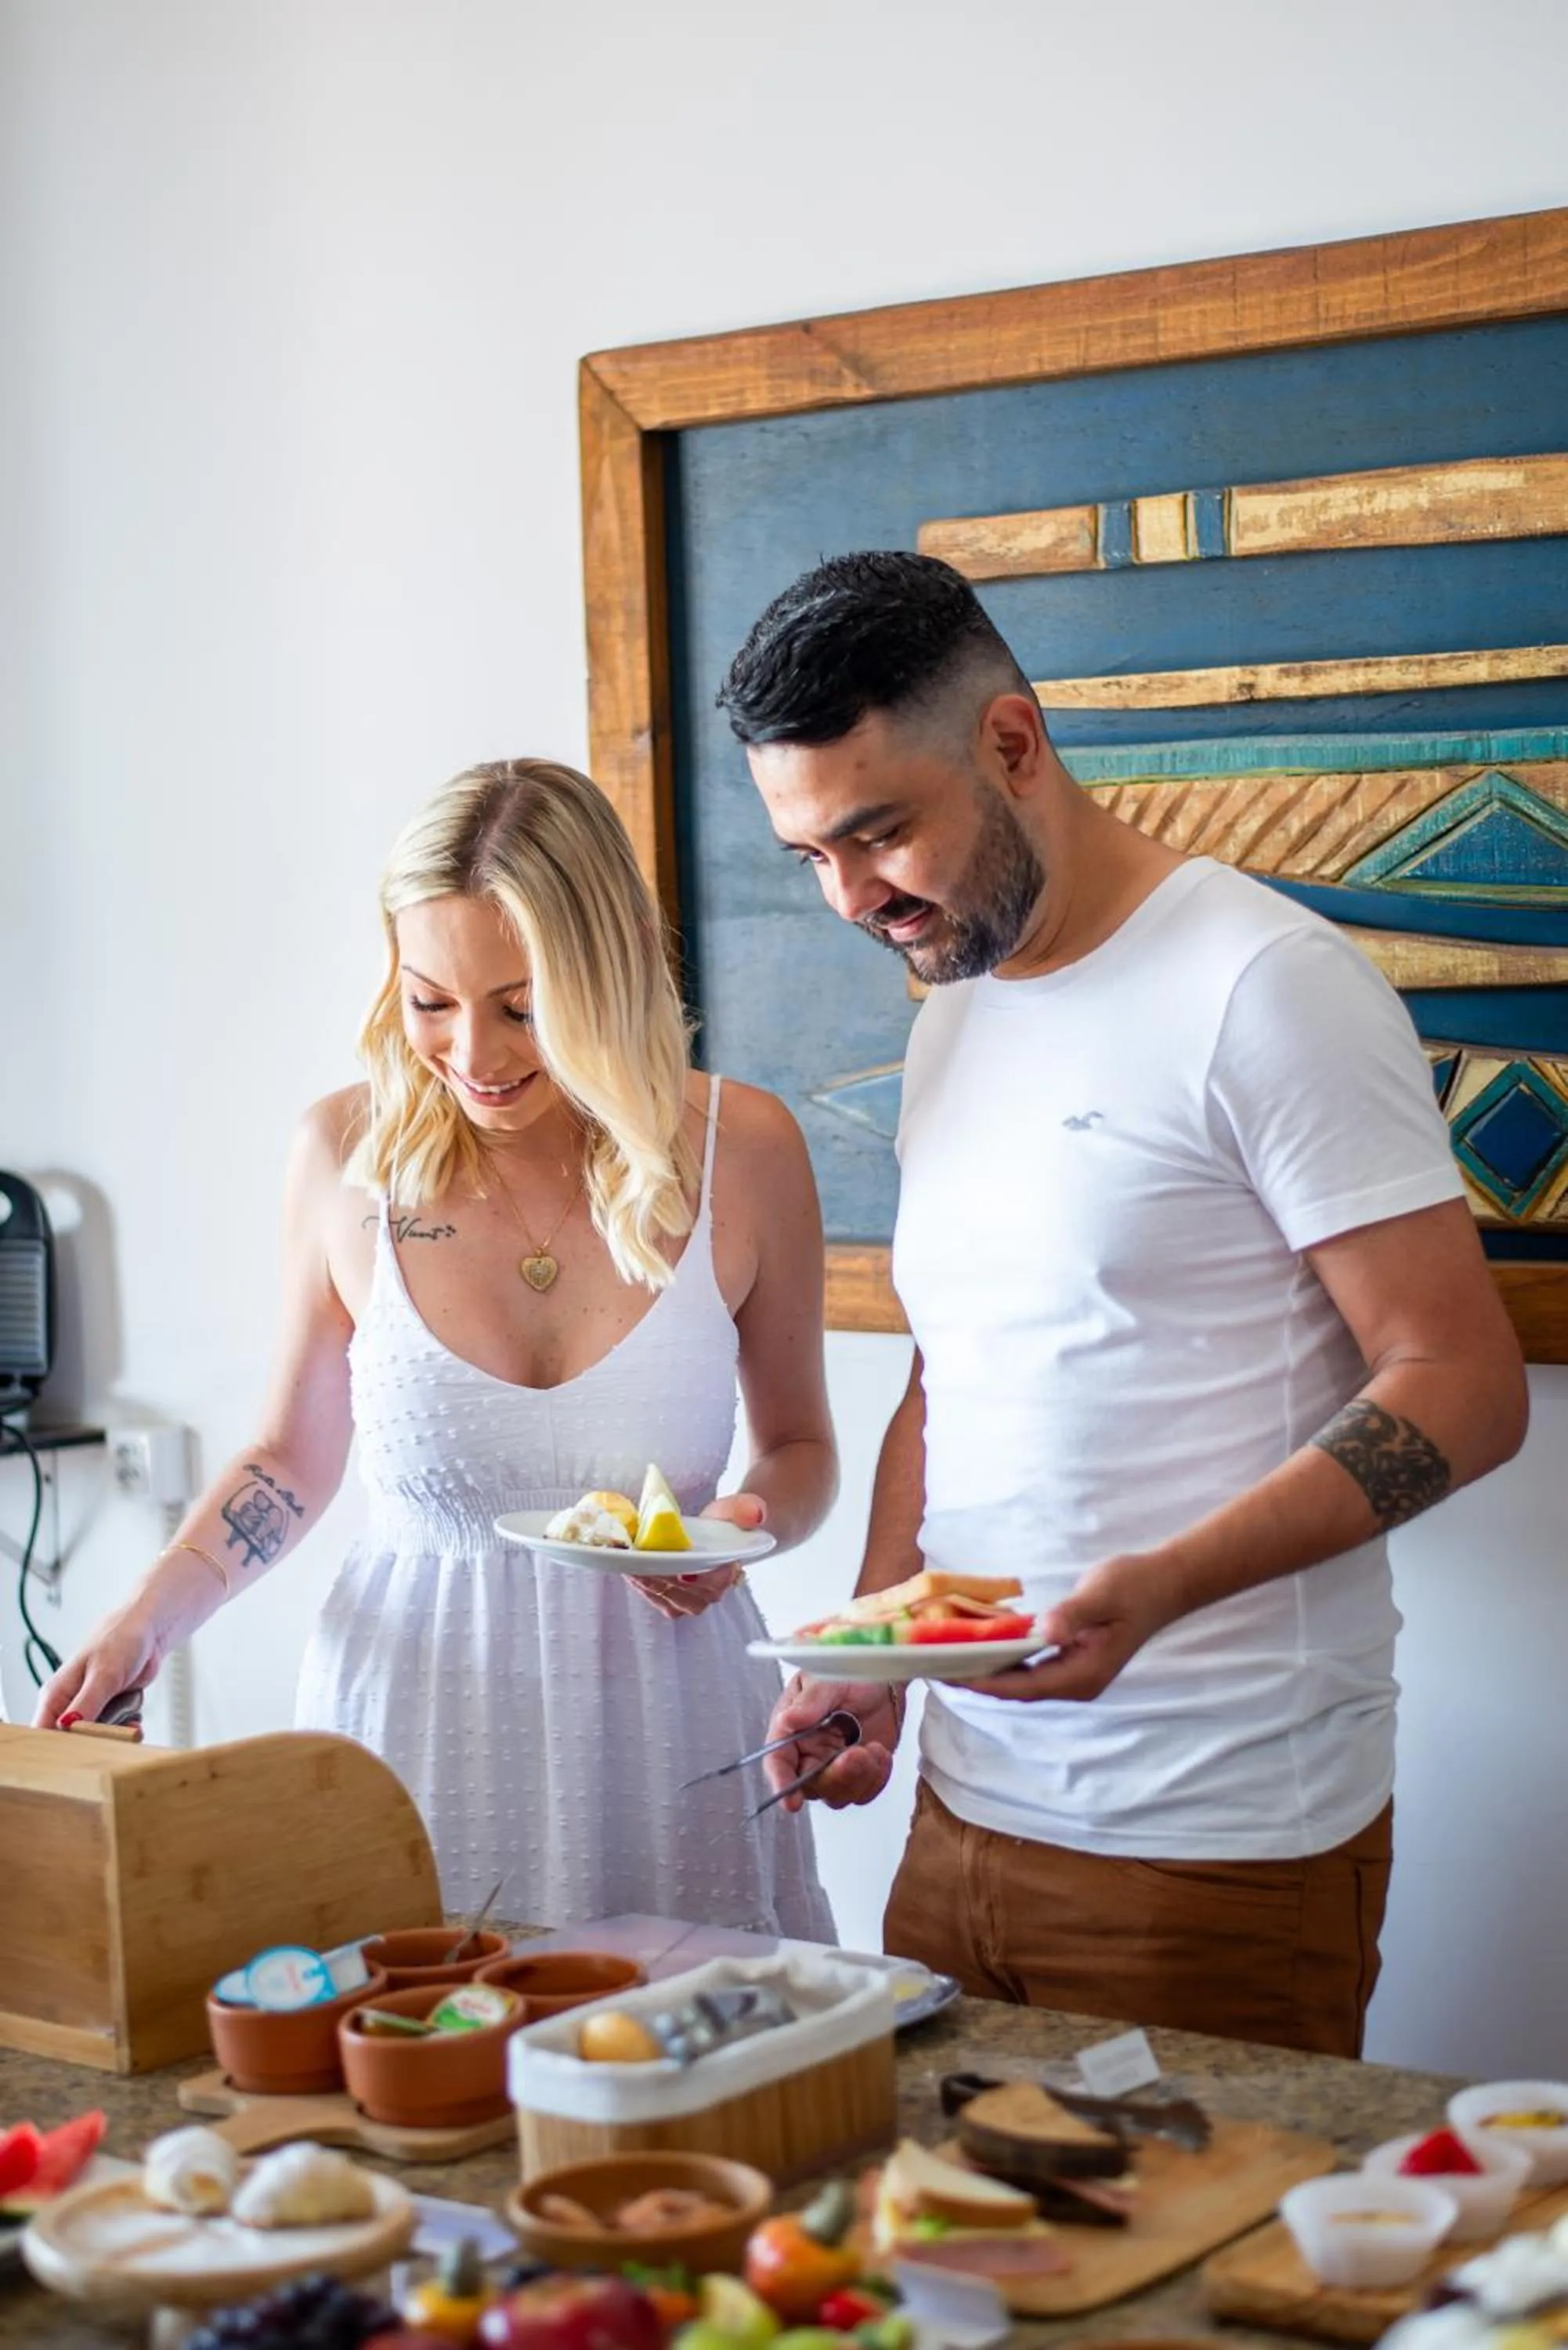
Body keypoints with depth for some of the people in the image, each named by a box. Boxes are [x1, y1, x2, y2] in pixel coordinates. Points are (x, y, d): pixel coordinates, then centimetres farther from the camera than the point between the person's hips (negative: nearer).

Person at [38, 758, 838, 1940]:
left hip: (658, 1718, 0)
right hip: (417, 1706, 0)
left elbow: (799, 1443, 9)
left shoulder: (740, 1149, -6)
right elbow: (292, 1457, 9)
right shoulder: (348, 1153, -6)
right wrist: (146, 1617, -5)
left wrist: (753, 1523, -12)